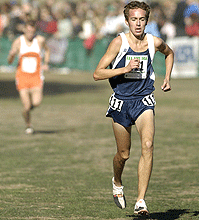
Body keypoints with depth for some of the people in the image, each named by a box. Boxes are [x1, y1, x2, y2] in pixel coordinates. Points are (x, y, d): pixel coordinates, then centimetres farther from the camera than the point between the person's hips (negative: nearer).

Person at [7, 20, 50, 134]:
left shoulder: (40, 40, -1)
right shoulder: (18, 41, -4)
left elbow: (47, 50, 23)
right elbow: (10, 61, -2)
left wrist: (46, 63, 9)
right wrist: (12, 54, -24)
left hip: (36, 77, 1)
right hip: (22, 76, -1)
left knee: (36, 103, -18)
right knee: (26, 107, -8)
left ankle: (31, 104, 20)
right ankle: (29, 126, 20)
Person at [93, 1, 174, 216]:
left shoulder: (155, 42, -3)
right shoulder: (119, 42, -12)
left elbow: (169, 53, 23)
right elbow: (97, 73, -14)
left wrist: (167, 78, 12)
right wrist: (125, 69, -24)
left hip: (143, 101, 1)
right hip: (121, 102, -1)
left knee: (147, 145, -22)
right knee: (123, 154, 10)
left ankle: (141, 201, -21)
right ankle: (117, 183, 46)